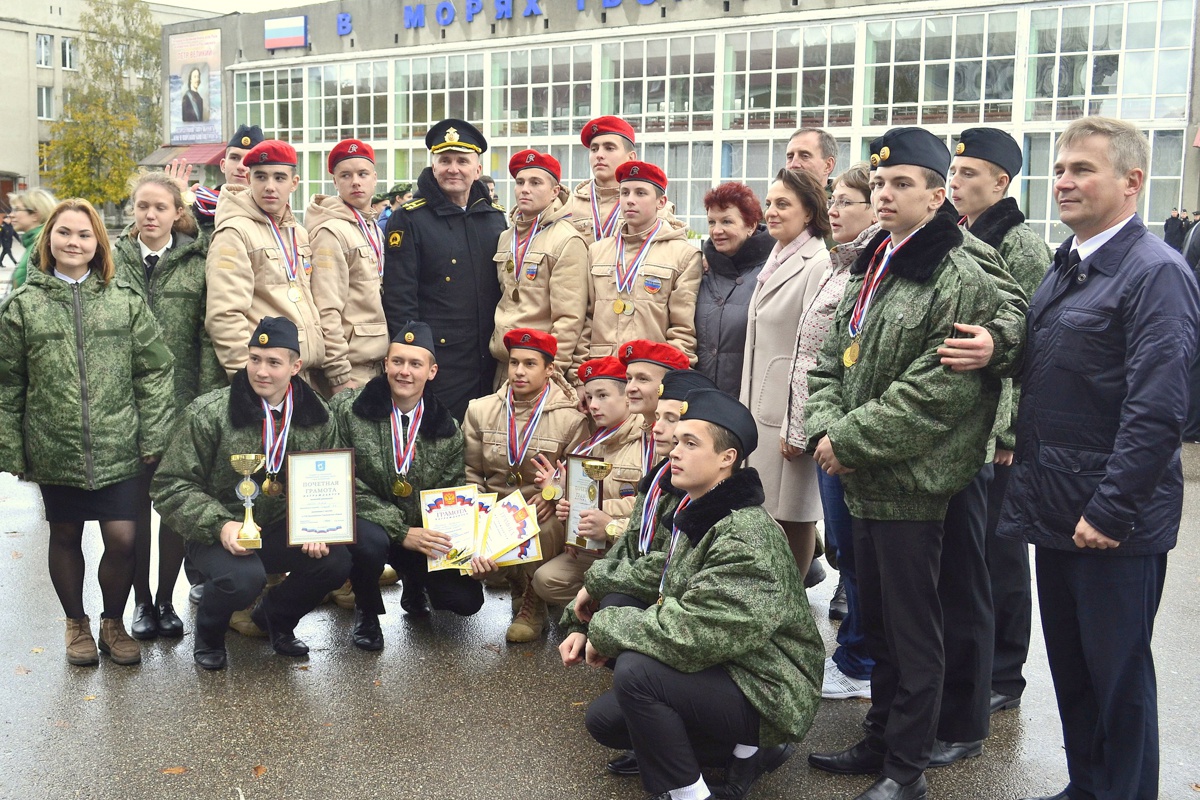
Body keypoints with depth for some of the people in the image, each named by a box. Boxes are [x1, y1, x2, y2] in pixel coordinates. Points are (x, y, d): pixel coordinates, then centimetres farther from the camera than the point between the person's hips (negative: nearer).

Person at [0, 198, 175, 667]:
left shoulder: (125, 302, 1)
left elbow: (153, 371, 1)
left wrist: (153, 436, -3)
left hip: (118, 449, 0)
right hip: (54, 450, 1)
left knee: (122, 540, -2)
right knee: (65, 537, 14)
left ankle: (113, 622, 23)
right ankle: (76, 624, 34)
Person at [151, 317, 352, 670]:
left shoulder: (317, 417, 0)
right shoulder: (209, 413, -12)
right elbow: (171, 485, -10)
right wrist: (220, 525, -24)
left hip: (282, 531, 4)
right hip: (219, 534, -4)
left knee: (336, 561, -22)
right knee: (242, 577, -34)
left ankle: (275, 617, 12)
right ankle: (209, 632, 4)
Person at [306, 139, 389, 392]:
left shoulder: (373, 229, 13)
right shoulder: (331, 233, -12)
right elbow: (326, 312, -17)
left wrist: (388, 356, 16)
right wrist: (340, 374, -19)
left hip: (377, 359, 8)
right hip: (352, 365, -8)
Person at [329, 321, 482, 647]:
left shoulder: (447, 429, -2)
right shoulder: (347, 409, -11)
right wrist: (400, 532, -21)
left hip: (423, 533, 3)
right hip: (365, 522, -3)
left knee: (468, 599, -11)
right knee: (372, 541, -38)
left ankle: (413, 584, 26)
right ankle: (366, 612, -3)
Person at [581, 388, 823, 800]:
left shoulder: (746, 541, -27)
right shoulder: (696, 513, 3)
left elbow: (687, 636, -34)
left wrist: (605, 628, -20)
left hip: (765, 695, -10)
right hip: (719, 671, 10)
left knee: (635, 670, -28)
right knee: (603, 718, 11)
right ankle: (747, 748, 12)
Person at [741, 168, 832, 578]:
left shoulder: (818, 265, -13)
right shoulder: (775, 262, 16)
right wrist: (746, 407, 17)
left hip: (790, 411, -8)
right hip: (760, 409, 9)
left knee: (792, 514, 1)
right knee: (766, 513, 12)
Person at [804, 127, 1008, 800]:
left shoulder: (961, 282, -15)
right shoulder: (870, 271, 13)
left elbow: (936, 393, -22)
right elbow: (831, 362, 14)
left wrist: (851, 440, -17)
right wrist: (825, 429, -4)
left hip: (911, 487, -8)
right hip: (863, 481, 9)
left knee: (912, 632, 3)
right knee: (878, 624, 19)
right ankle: (880, 742, 35)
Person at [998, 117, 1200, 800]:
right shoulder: (1065, 269, 13)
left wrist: (1110, 511, -21)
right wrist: (1023, 458, 12)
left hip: (1114, 522, -8)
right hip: (1057, 511, 8)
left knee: (1118, 674, 5)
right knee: (1070, 665, 18)